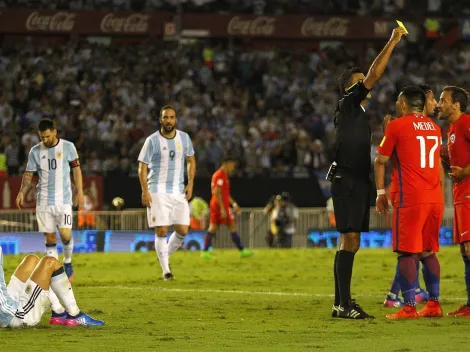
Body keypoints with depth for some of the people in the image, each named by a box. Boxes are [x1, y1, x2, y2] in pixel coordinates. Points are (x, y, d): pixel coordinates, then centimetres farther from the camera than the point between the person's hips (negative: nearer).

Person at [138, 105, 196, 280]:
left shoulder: (184, 138, 5)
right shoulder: (152, 140, -5)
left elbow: (191, 160, 17)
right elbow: (142, 166, -3)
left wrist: (190, 183, 5)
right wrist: (145, 191, -12)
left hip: (178, 191, 4)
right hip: (157, 191, -3)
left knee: (182, 231, -3)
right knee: (161, 231, -8)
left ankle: (165, 256, 23)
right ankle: (165, 270, 1)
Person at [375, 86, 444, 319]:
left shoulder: (397, 126, -3)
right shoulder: (434, 127, 15)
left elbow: (380, 161, 0)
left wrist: (380, 193, 7)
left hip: (409, 199, -6)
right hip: (435, 199, 6)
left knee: (407, 253, -5)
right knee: (428, 252, 13)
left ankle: (409, 307, -10)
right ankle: (433, 304, 12)